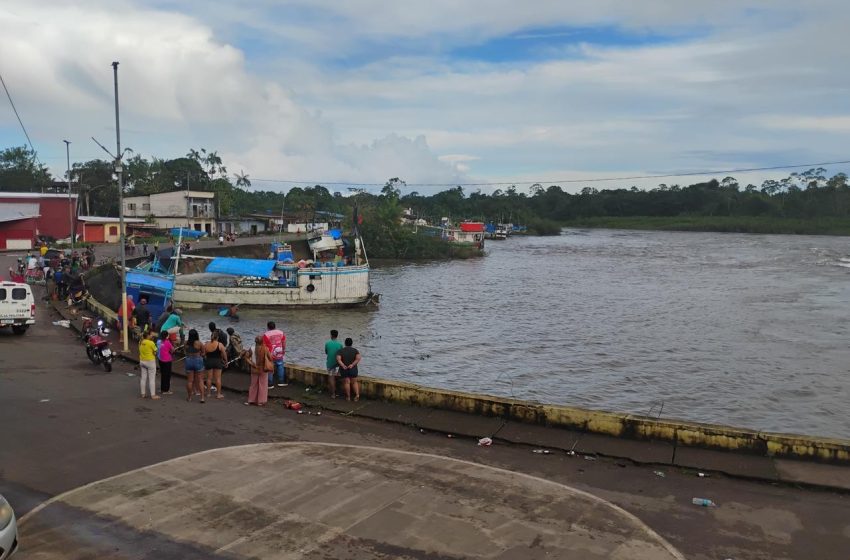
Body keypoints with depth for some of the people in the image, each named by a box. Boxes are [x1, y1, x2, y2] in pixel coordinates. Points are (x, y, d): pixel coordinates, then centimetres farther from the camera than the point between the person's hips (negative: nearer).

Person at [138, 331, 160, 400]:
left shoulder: (141, 342, 2)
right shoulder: (151, 343, -18)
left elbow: (139, 352, 10)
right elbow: (155, 353, -12)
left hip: (142, 361, 7)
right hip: (150, 361, -7)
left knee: (143, 378, 13)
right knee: (152, 378, 0)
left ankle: (143, 394, 20)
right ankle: (153, 395, 2)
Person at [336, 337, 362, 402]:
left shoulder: (340, 351, -4)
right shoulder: (355, 350, -3)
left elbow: (338, 359, -18)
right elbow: (358, 358, -17)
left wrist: (343, 366, -26)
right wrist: (352, 365, -21)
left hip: (344, 370, -1)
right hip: (353, 369, 1)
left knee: (346, 382, 9)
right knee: (354, 382, 12)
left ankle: (348, 397, 13)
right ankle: (357, 394, -4)